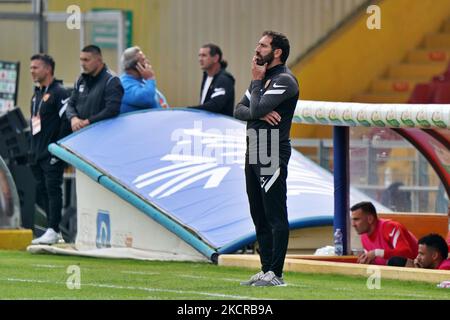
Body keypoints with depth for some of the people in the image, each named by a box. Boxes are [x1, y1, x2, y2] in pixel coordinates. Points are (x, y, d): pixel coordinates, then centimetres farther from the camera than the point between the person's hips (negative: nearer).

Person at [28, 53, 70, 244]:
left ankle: (53, 230, -9)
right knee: (41, 192, 8)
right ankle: (52, 231, 13)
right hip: (38, 154, 9)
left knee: (52, 190, -9)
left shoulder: (59, 93, -10)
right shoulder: (36, 95, 19)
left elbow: (66, 119, -18)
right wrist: (33, 150, 18)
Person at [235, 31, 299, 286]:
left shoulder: (284, 80, -10)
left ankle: (276, 274, -10)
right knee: (259, 216, 13)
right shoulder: (262, 78, 20)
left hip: (272, 153, -10)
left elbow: (257, 108, -20)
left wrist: (256, 81, -4)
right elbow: (240, 110, 12)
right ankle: (266, 271, 18)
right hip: (253, 154, 10)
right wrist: (261, 114, -9)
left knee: (275, 216, -9)